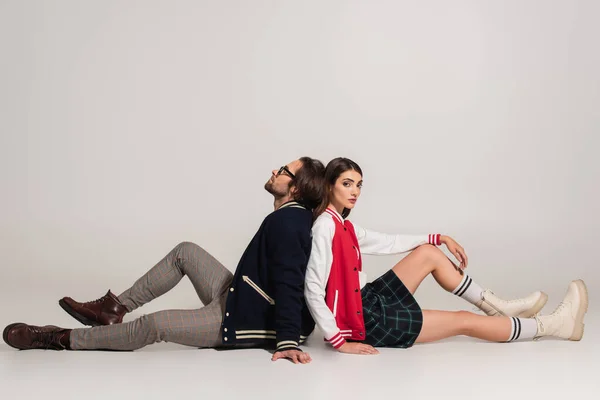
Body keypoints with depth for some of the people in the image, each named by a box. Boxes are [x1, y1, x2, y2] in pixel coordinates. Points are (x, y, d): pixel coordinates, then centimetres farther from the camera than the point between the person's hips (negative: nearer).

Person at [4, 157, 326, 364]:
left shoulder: (285, 221, -23)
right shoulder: (296, 215, 5)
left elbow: (288, 284, -31)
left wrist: (288, 341, -35)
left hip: (242, 320, -10)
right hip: (237, 299, 10)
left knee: (153, 325, -14)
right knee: (185, 252, 12)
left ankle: (62, 339, -2)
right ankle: (113, 308, 14)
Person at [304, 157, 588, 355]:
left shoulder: (342, 225, 6)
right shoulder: (325, 227, -22)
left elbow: (388, 243, 15)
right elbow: (313, 290, -28)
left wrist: (440, 238, 16)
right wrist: (340, 341, -29)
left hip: (368, 301, 9)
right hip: (364, 320, -9)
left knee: (428, 253, 9)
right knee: (463, 321, -1)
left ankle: (497, 307, 20)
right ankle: (552, 325, 11)